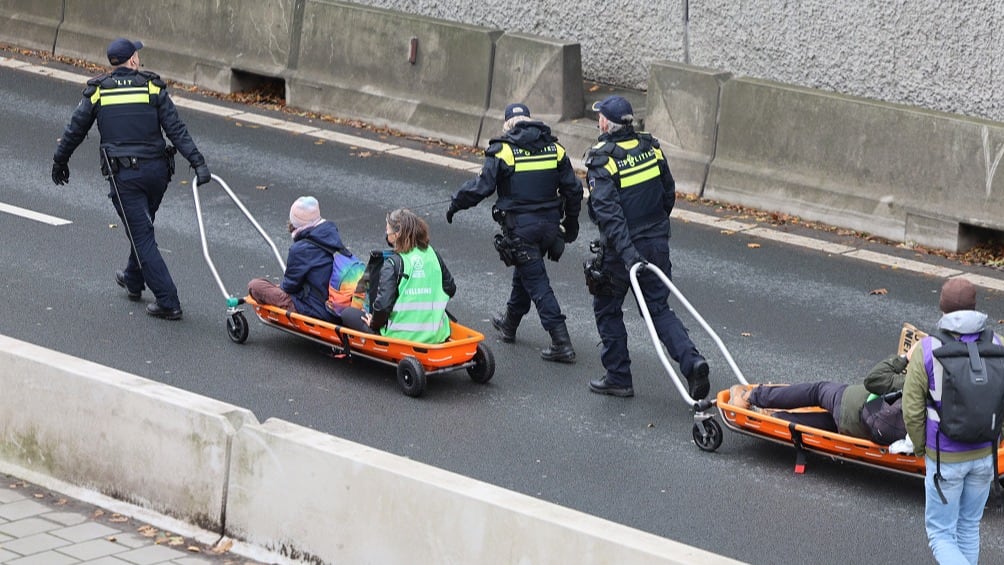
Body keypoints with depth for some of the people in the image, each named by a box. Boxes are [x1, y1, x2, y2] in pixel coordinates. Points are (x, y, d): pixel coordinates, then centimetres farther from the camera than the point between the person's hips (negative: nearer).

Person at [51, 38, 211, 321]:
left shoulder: (97, 92, 0)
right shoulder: (152, 87, -1)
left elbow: (74, 131, 7)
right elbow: (177, 130, -8)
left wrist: (59, 162, 22)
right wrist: (198, 163, -10)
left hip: (123, 175, -2)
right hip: (156, 170, 2)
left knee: (142, 235, 0)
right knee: (142, 229, 25)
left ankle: (168, 302, -6)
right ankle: (133, 281, 45)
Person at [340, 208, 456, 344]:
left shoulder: (393, 263, -14)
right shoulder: (433, 255, 2)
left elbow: (383, 303, -21)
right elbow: (450, 289, 12)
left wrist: (374, 323, -2)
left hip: (401, 337, -7)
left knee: (347, 313, 11)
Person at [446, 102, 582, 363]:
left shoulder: (503, 151, -11)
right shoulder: (554, 148, 4)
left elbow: (483, 186, -12)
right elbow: (573, 188, 7)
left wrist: (456, 203, 4)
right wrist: (571, 222, 19)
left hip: (520, 227, -6)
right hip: (549, 224, 6)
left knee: (536, 282, -4)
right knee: (524, 274, 25)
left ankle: (561, 343, -10)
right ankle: (509, 324, 44)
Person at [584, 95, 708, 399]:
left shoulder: (602, 160, -16)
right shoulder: (651, 148, 3)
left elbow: (608, 211, -24)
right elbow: (669, 193, 12)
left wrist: (626, 251, -28)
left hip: (620, 248, -5)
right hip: (657, 243, 5)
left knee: (607, 309, 14)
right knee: (659, 308, 12)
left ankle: (618, 378, 17)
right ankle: (692, 361, -9)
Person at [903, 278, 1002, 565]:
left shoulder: (926, 351, -18)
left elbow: (912, 411, -12)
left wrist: (920, 447, 7)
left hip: (944, 458, -3)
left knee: (941, 534, 8)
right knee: (969, 527, 21)